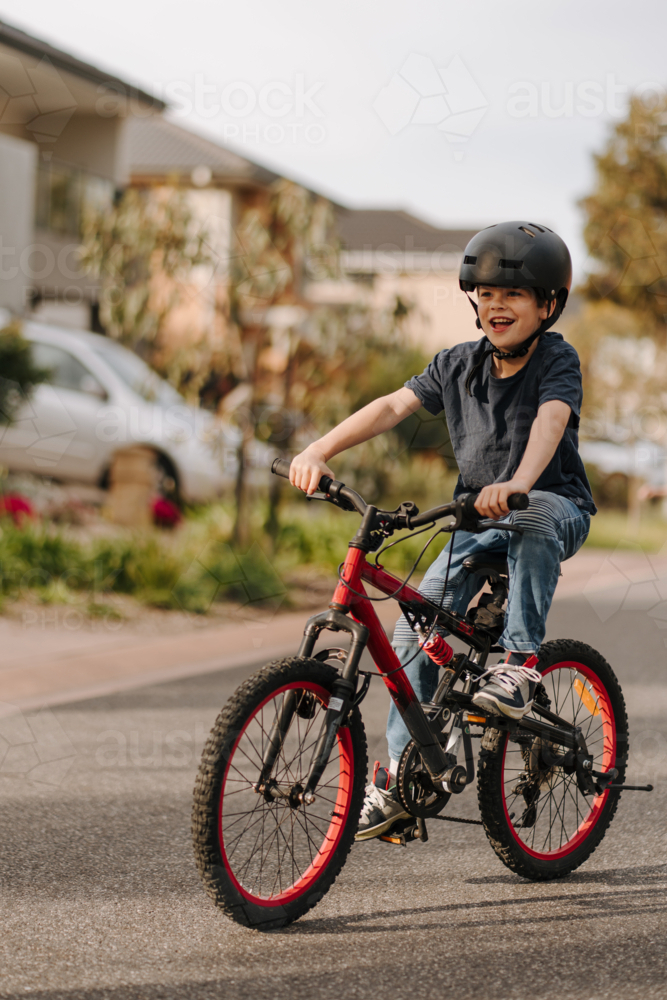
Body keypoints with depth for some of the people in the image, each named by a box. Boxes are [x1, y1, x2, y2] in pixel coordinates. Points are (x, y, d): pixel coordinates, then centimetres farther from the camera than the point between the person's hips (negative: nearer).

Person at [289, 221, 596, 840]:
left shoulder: (557, 361, -13)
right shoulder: (458, 365, 0)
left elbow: (550, 421, -33)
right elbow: (393, 406, -10)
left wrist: (517, 484, -53)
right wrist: (319, 450, -25)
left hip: (554, 506, -4)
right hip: (478, 518, 4)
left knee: (535, 516, -41)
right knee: (416, 623, -10)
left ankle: (520, 661, -31)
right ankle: (398, 774, -3)